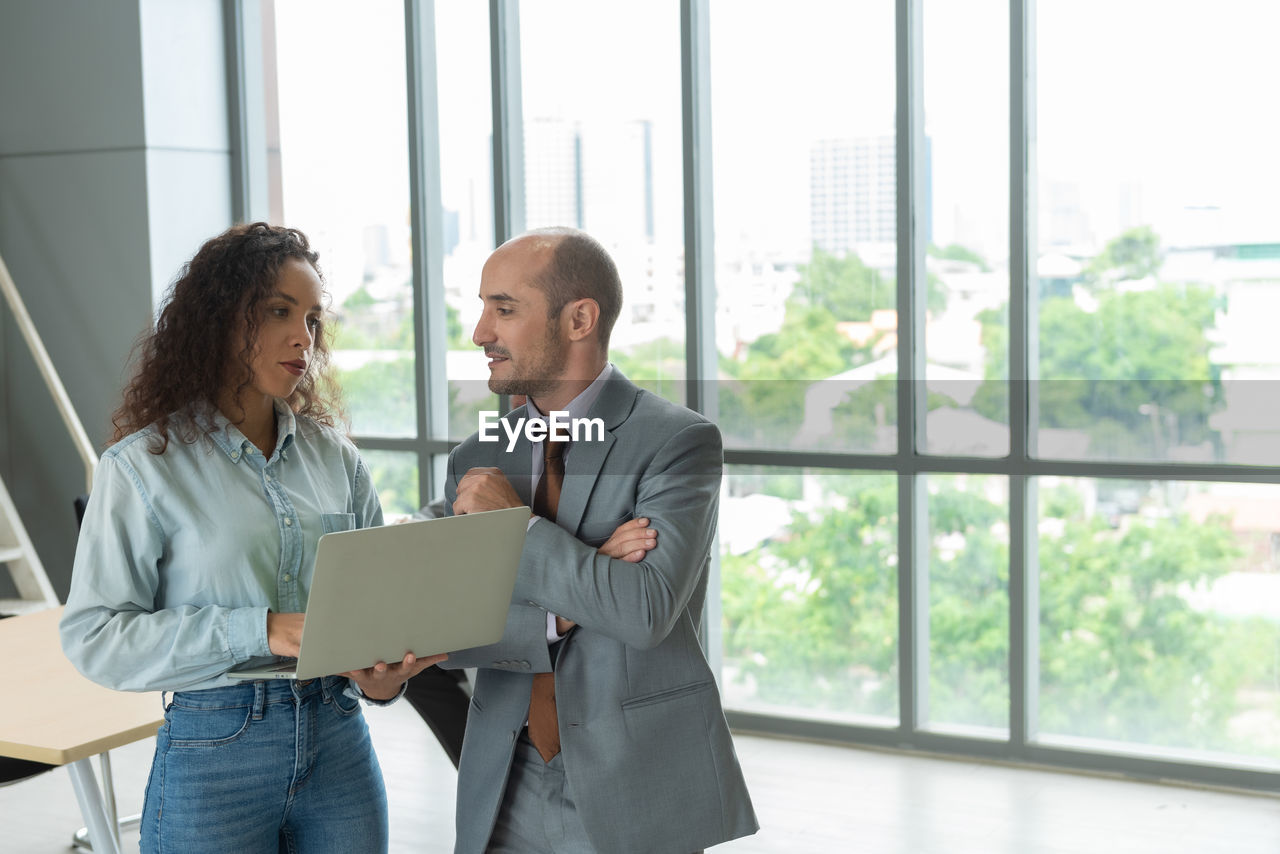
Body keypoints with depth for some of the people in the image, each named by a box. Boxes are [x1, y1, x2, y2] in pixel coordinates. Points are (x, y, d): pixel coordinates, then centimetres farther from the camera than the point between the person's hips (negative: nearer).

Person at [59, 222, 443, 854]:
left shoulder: (334, 456, 7)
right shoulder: (145, 464, -6)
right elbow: (91, 635, -11)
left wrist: (385, 674, -13)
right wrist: (259, 632, -21)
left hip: (338, 739, 4)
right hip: (213, 751, -4)